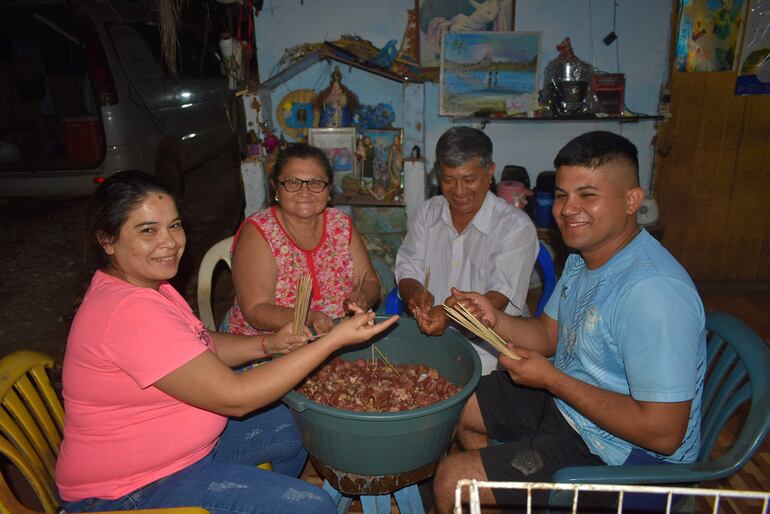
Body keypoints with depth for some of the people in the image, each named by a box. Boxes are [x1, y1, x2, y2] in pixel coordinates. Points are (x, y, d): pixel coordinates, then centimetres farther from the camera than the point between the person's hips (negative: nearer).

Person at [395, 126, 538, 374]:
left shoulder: (516, 226, -7)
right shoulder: (426, 212, 9)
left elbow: (501, 297, -15)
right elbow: (407, 272, 6)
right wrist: (416, 294, -19)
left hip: (486, 346, -3)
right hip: (427, 334, 3)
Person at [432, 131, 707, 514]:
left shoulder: (652, 292, -32)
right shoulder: (583, 258, 0)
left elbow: (664, 433, -30)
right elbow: (549, 334, 11)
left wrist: (551, 379, -25)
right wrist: (494, 319, -9)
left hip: (623, 458, -9)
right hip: (563, 397, 9)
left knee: (452, 480, -12)